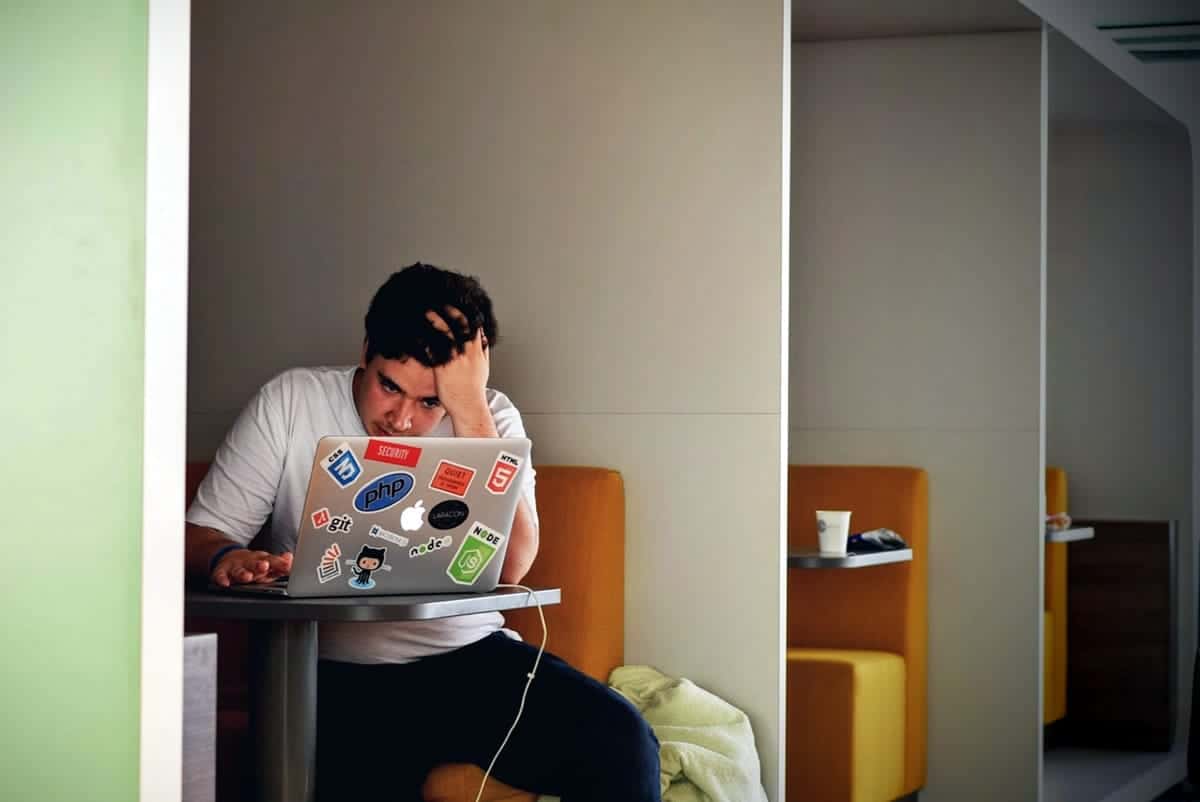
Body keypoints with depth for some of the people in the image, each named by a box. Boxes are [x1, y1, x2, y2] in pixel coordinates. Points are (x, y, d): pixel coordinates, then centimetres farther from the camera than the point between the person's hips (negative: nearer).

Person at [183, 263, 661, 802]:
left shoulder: (489, 418, 3)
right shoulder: (290, 402, 1)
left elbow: (509, 567, -12)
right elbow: (202, 533, 2)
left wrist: (470, 409, -16)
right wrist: (225, 558, -23)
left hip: (470, 657, 2)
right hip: (336, 676, -2)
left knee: (621, 739, -22)